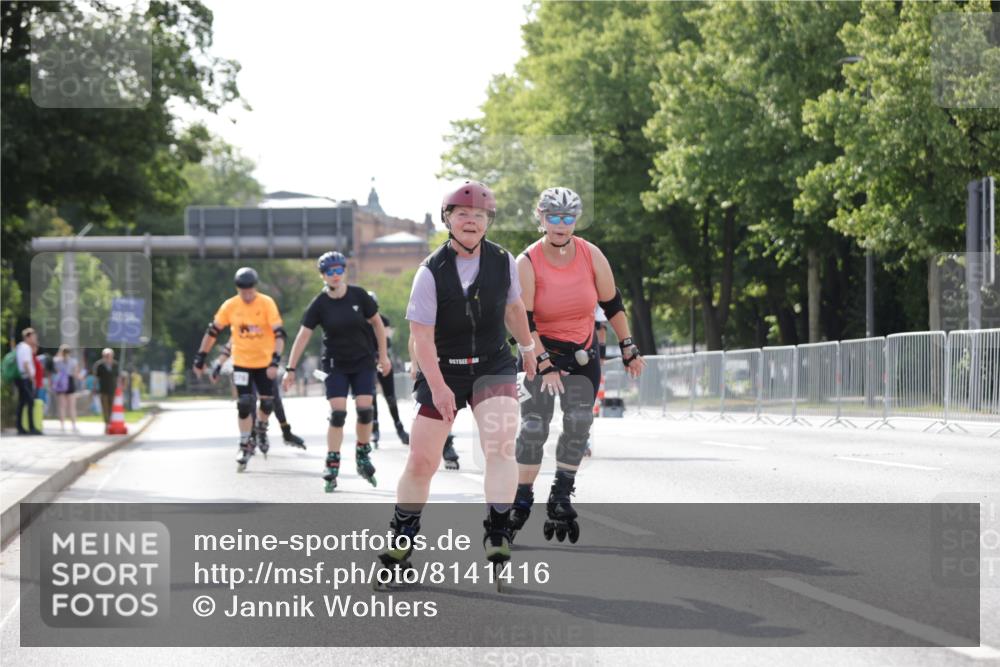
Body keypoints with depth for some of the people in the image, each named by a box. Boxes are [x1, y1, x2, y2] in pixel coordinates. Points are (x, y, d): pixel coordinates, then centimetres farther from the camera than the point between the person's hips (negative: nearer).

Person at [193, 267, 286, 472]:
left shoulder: (267, 303, -14)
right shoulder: (230, 306, -8)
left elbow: (279, 333, -18)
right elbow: (212, 331, 1)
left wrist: (275, 361, -29)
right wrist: (200, 358, 2)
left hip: (264, 362, 0)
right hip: (241, 363, 0)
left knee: (267, 402, 5)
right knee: (244, 405, -6)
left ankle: (261, 431, 36)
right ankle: (245, 447, 5)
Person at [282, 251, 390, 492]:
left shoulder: (359, 295, -8)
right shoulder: (320, 304, -9)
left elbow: (377, 322, 4)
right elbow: (303, 336, -8)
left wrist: (383, 355, 5)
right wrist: (291, 369, -10)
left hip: (363, 362, 1)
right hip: (336, 365, -1)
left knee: (365, 409, -7)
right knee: (337, 413, -9)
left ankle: (363, 455, 16)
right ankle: (332, 465, 0)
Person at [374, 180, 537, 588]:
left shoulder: (502, 261, -3)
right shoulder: (432, 272, -13)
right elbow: (421, 335, -16)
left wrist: (527, 349, 27)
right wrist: (437, 386, -25)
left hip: (493, 366, 2)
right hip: (442, 370, -2)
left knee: (500, 446, -21)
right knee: (421, 460, 0)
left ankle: (497, 536, -18)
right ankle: (400, 547, 16)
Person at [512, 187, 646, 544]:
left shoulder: (592, 256, -8)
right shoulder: (527, 263, -15)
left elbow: (612, 305, 4)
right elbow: (523, 321, -17)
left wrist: (628, 349, 6)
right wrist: (544, 365, -22)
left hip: (583, 353, 2)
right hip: (541, 351, -2)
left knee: (579, 421, -11)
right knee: (534, 425, -11)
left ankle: (561, 497, -2)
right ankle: (522, 501, -2)